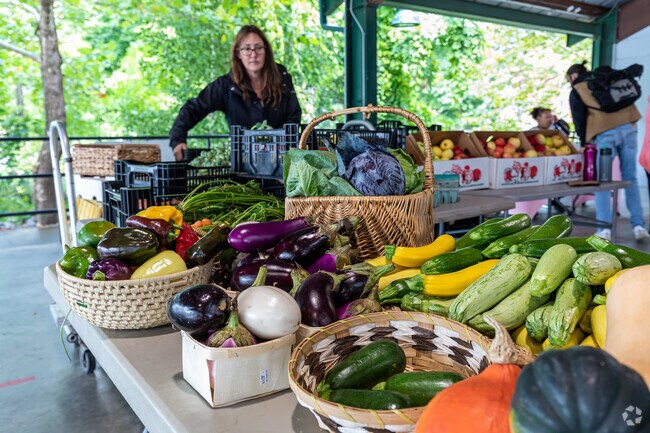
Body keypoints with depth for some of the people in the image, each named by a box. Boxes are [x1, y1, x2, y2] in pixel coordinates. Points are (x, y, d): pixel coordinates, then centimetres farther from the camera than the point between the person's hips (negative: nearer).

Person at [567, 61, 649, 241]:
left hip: (605, 135, -4)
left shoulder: (576, 91, 9)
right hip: (628, 128, 4)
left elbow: (579, 120, 7)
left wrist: (584, 142, 19)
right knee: (630, 178, 10)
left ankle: (605, 228, -1)